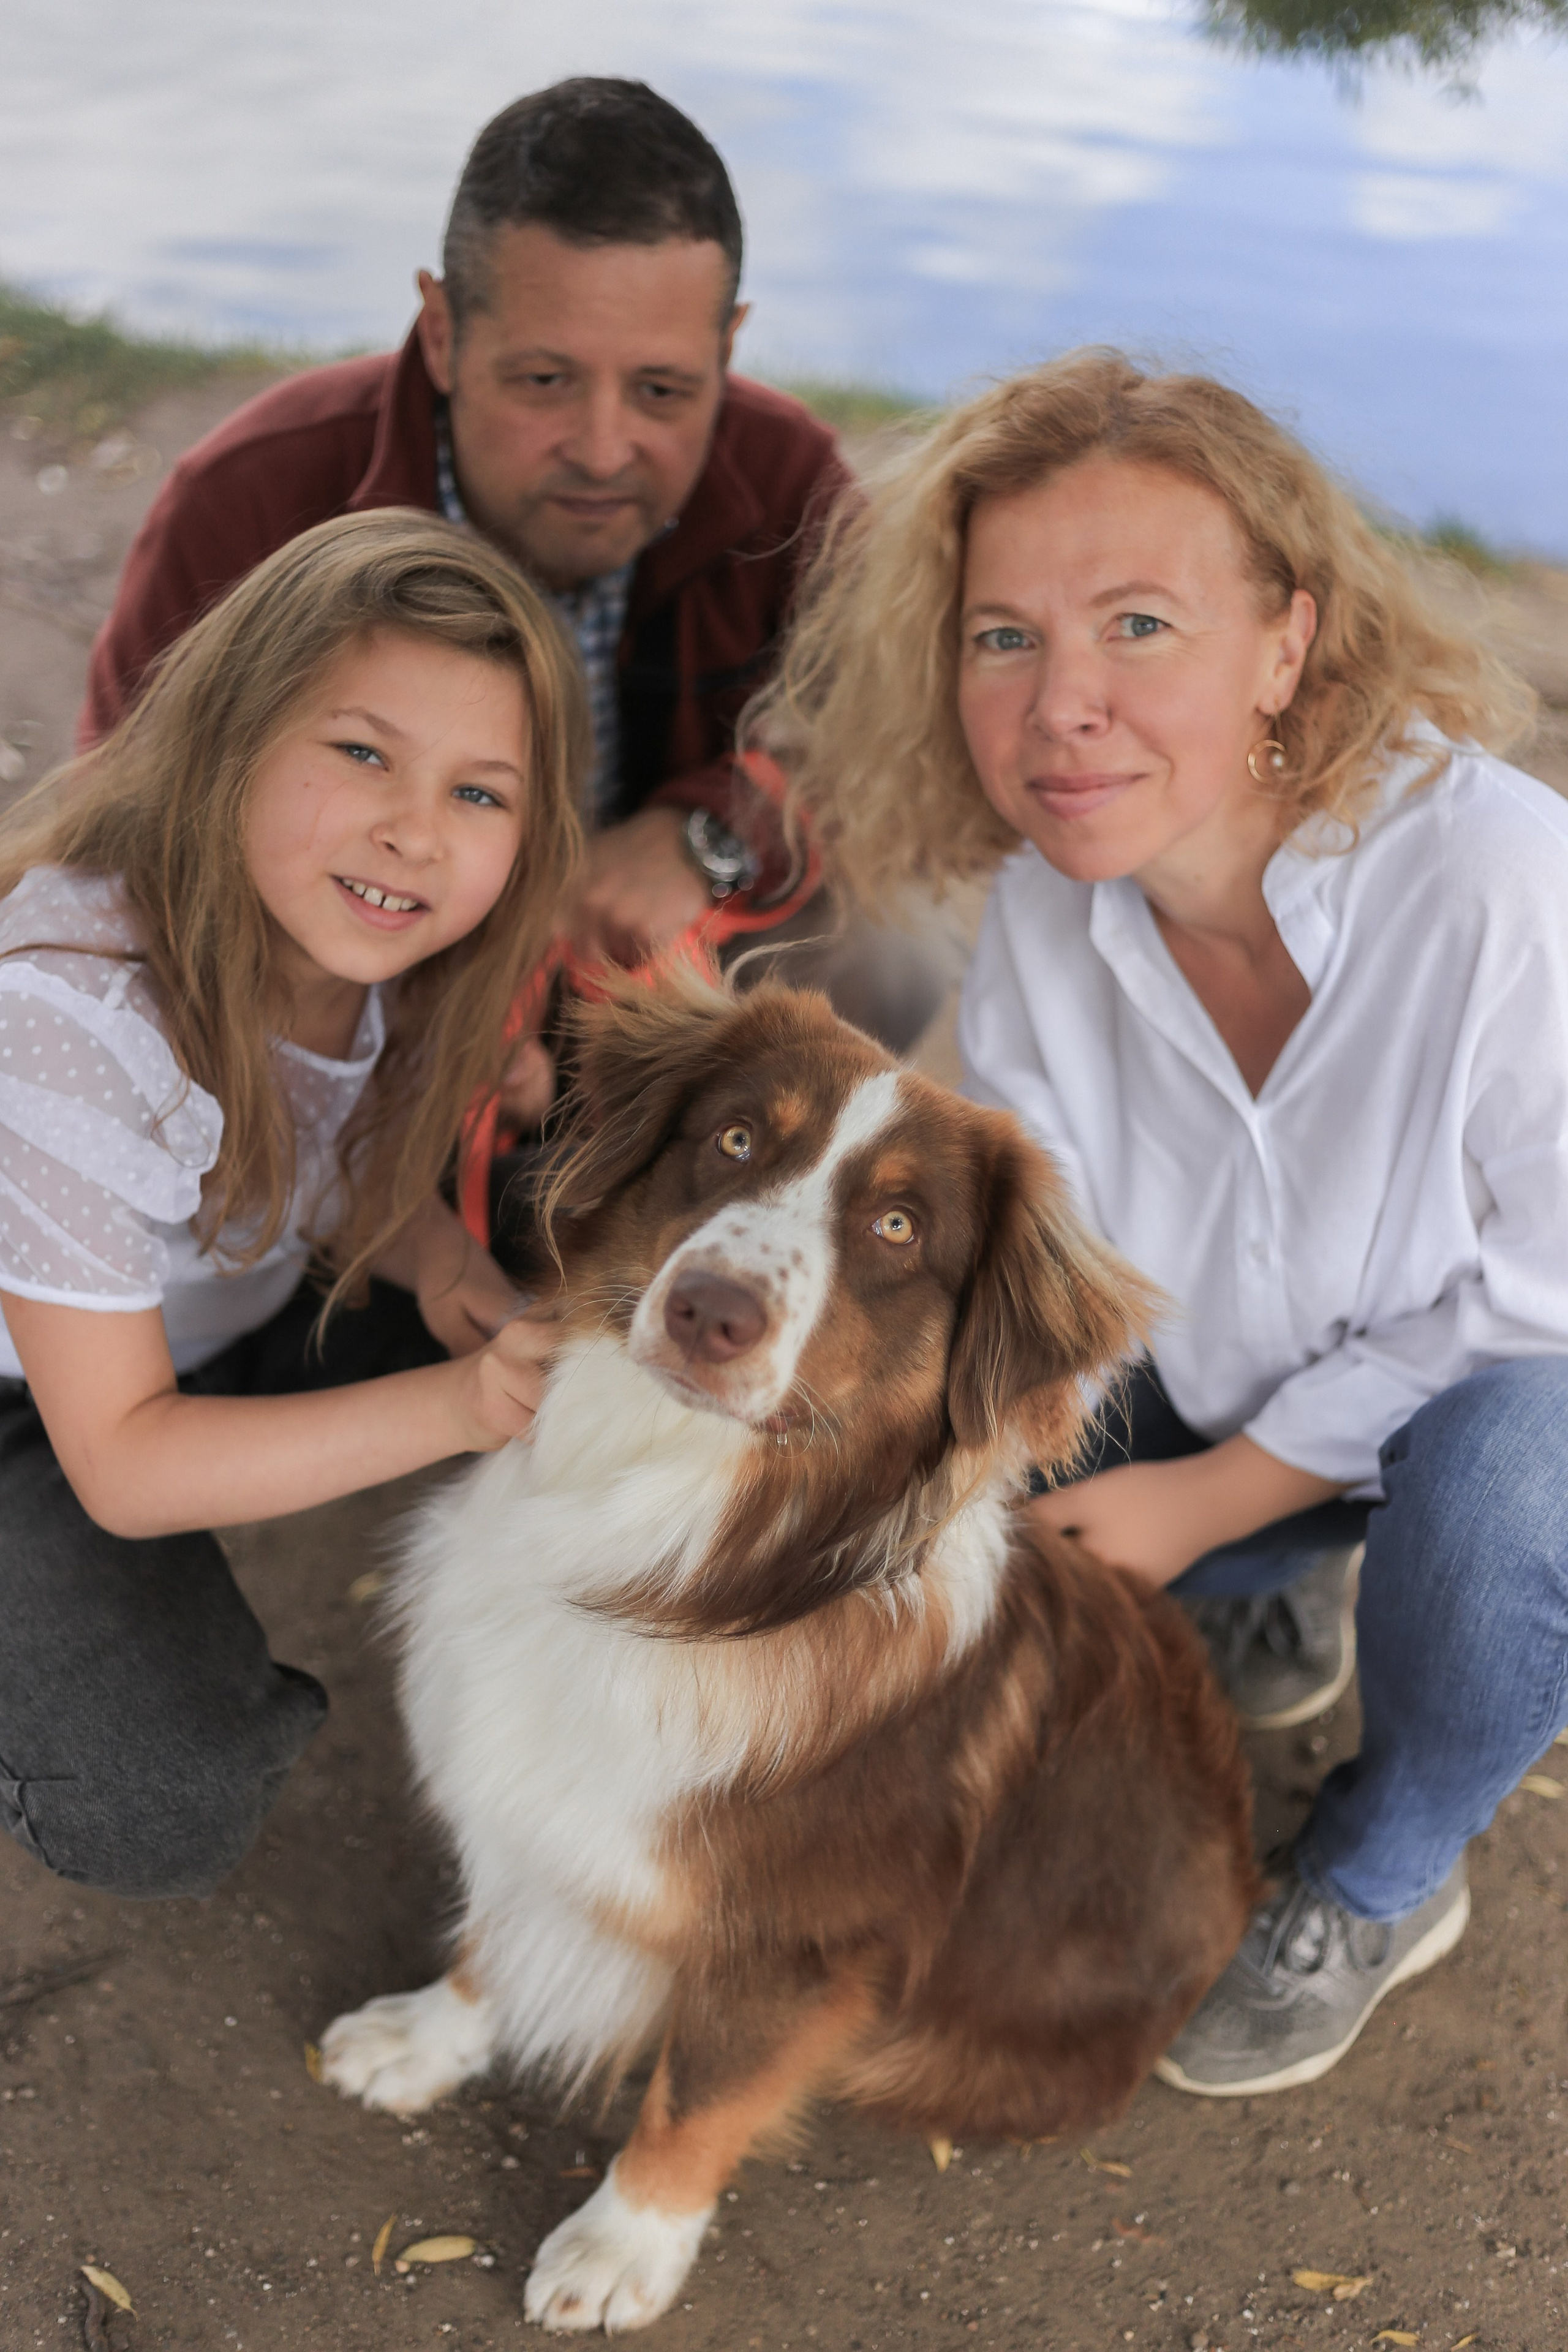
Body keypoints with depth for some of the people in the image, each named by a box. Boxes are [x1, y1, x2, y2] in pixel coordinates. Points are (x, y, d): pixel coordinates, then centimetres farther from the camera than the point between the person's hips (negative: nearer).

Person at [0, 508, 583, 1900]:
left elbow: (360, 1181, 2)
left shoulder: (362, 933, -18)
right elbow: (122, 1464, -30)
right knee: (167, 1815, -25)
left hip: (231, 1310, 7)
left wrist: (455, 1277, -20)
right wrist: (453, 1408, -39)